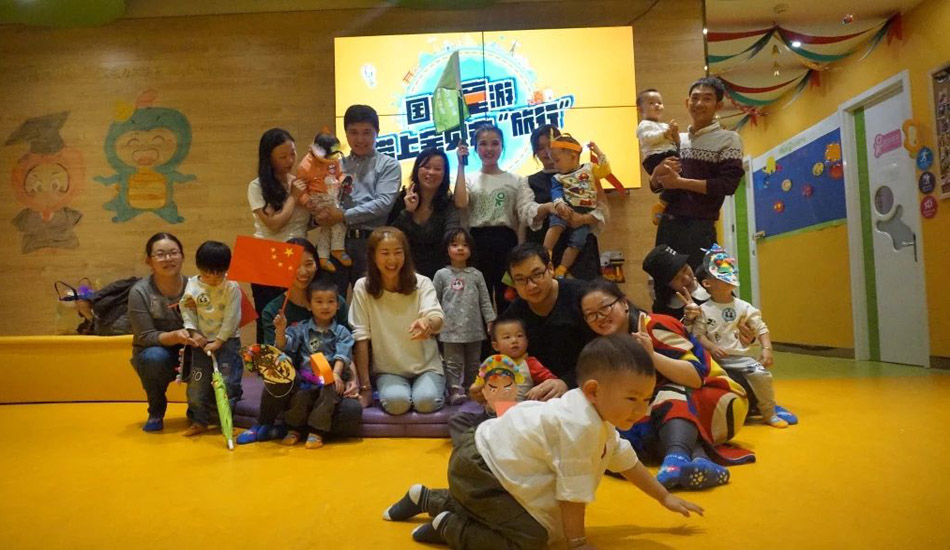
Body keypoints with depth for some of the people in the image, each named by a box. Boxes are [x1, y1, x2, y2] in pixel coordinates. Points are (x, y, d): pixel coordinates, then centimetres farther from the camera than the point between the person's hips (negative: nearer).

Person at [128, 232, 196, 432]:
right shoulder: (140, 292, -14)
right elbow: (146, 337, -17)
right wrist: (174, 336, -36)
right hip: (155, 352, -2)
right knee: (155, 357, -35)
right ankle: (156, 413, -6)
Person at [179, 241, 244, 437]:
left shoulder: (232, 287, -11)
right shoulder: (192, 284, 0)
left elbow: (231, 319, -13)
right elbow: (186, 309, 2)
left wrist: (218, 342, -15)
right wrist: (193, 332, -10)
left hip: (226, 341, -4)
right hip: (202, 341, 4)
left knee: (227, 382, -5)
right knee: (197, 383, 7)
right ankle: (200, 420, 20)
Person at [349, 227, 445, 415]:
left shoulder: (422, 283, -8)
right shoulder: (362, 288, -7)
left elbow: (437, 319, -24)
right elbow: (361, 337, -6)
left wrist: (428, 323, -50)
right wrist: (365, 386, -7)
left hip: (426, 366, 0)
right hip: (389, 370, 0)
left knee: (425, 400, -27)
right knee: (396, 401, -29)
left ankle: (440, 388, 6)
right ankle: (388, 389, 5)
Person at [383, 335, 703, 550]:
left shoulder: (598, 417, 4)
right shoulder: (579, 426, -28)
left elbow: (626, 460, 17)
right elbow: (573, 491, -22)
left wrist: (665, 498, 24)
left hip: (490, 460, 10)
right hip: (477, 467, -10)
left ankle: (426, 499, 37)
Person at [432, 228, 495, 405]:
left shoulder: (476, 275, 6)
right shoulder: (442, 274, 2)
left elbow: (485, 301, 7)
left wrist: (491, 322, 1)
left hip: (474, 329, 3)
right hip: (451, 329, -2)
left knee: (473, 364, 13)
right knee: (453, 363, -3)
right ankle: (455, 390, 0)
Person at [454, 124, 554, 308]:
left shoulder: (517, 180, 11)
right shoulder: (469, 180, 11)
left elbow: (527, 211, -5)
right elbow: (460, 203, -10)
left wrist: (547, 207, -28)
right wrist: (461, 166, -4)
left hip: (506, 243, 0)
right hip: (477, 244, 0)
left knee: (507, 299, 3)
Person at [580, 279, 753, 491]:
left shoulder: (656, 327, -16)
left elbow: (697, 377, -24)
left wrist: (652, 356, -36)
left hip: (717, 403, -6)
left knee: (670, 397, -34)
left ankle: (677, 459, -61)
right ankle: (698, 458, -47)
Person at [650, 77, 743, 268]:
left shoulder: (728, 139, 0)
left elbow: (728, 185, -13)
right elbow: (655, 186, 17)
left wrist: (679, 182, -12)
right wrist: (658, 173, -6)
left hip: (700, 228, -5)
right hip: (667, 225, 5)